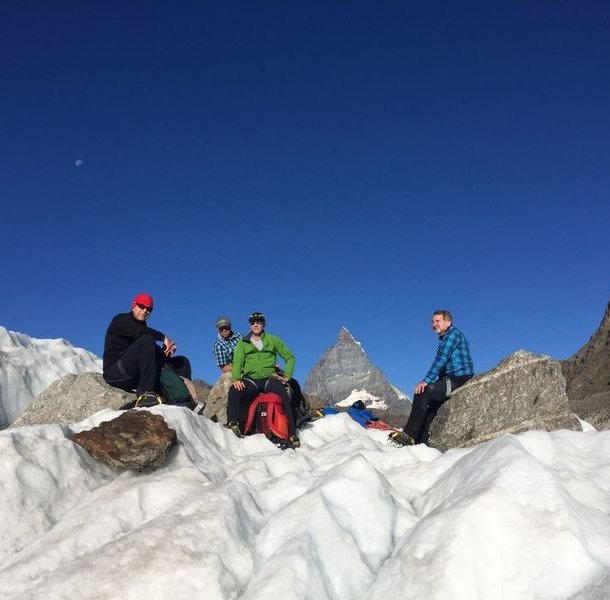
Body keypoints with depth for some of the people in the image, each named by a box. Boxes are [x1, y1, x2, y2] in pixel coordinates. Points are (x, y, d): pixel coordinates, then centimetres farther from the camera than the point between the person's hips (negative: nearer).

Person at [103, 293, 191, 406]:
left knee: (182, 362, 4)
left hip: (135, 375, 8)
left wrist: (166, 349, -14)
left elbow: (156, 353, 8)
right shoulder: (121, 320, 0)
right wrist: (163, 337, -20)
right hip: (115, 371, -8)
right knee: (146, 340, -32)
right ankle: (145, 393, -40)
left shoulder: (142, 326, 20)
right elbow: (138, 331, -24)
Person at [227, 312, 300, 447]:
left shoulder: (273, 340, 15)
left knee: (285, 397, -29)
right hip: (250, 379, 1)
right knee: (233, 391, -32)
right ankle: (233, 423, -30)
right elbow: (237, 362, 1)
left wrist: (287, 375, 2)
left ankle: (292, 434, -26)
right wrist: (236, 378, -19)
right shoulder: (243, 343, 15)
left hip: (269, 378, -1)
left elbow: (289, 357, 17)